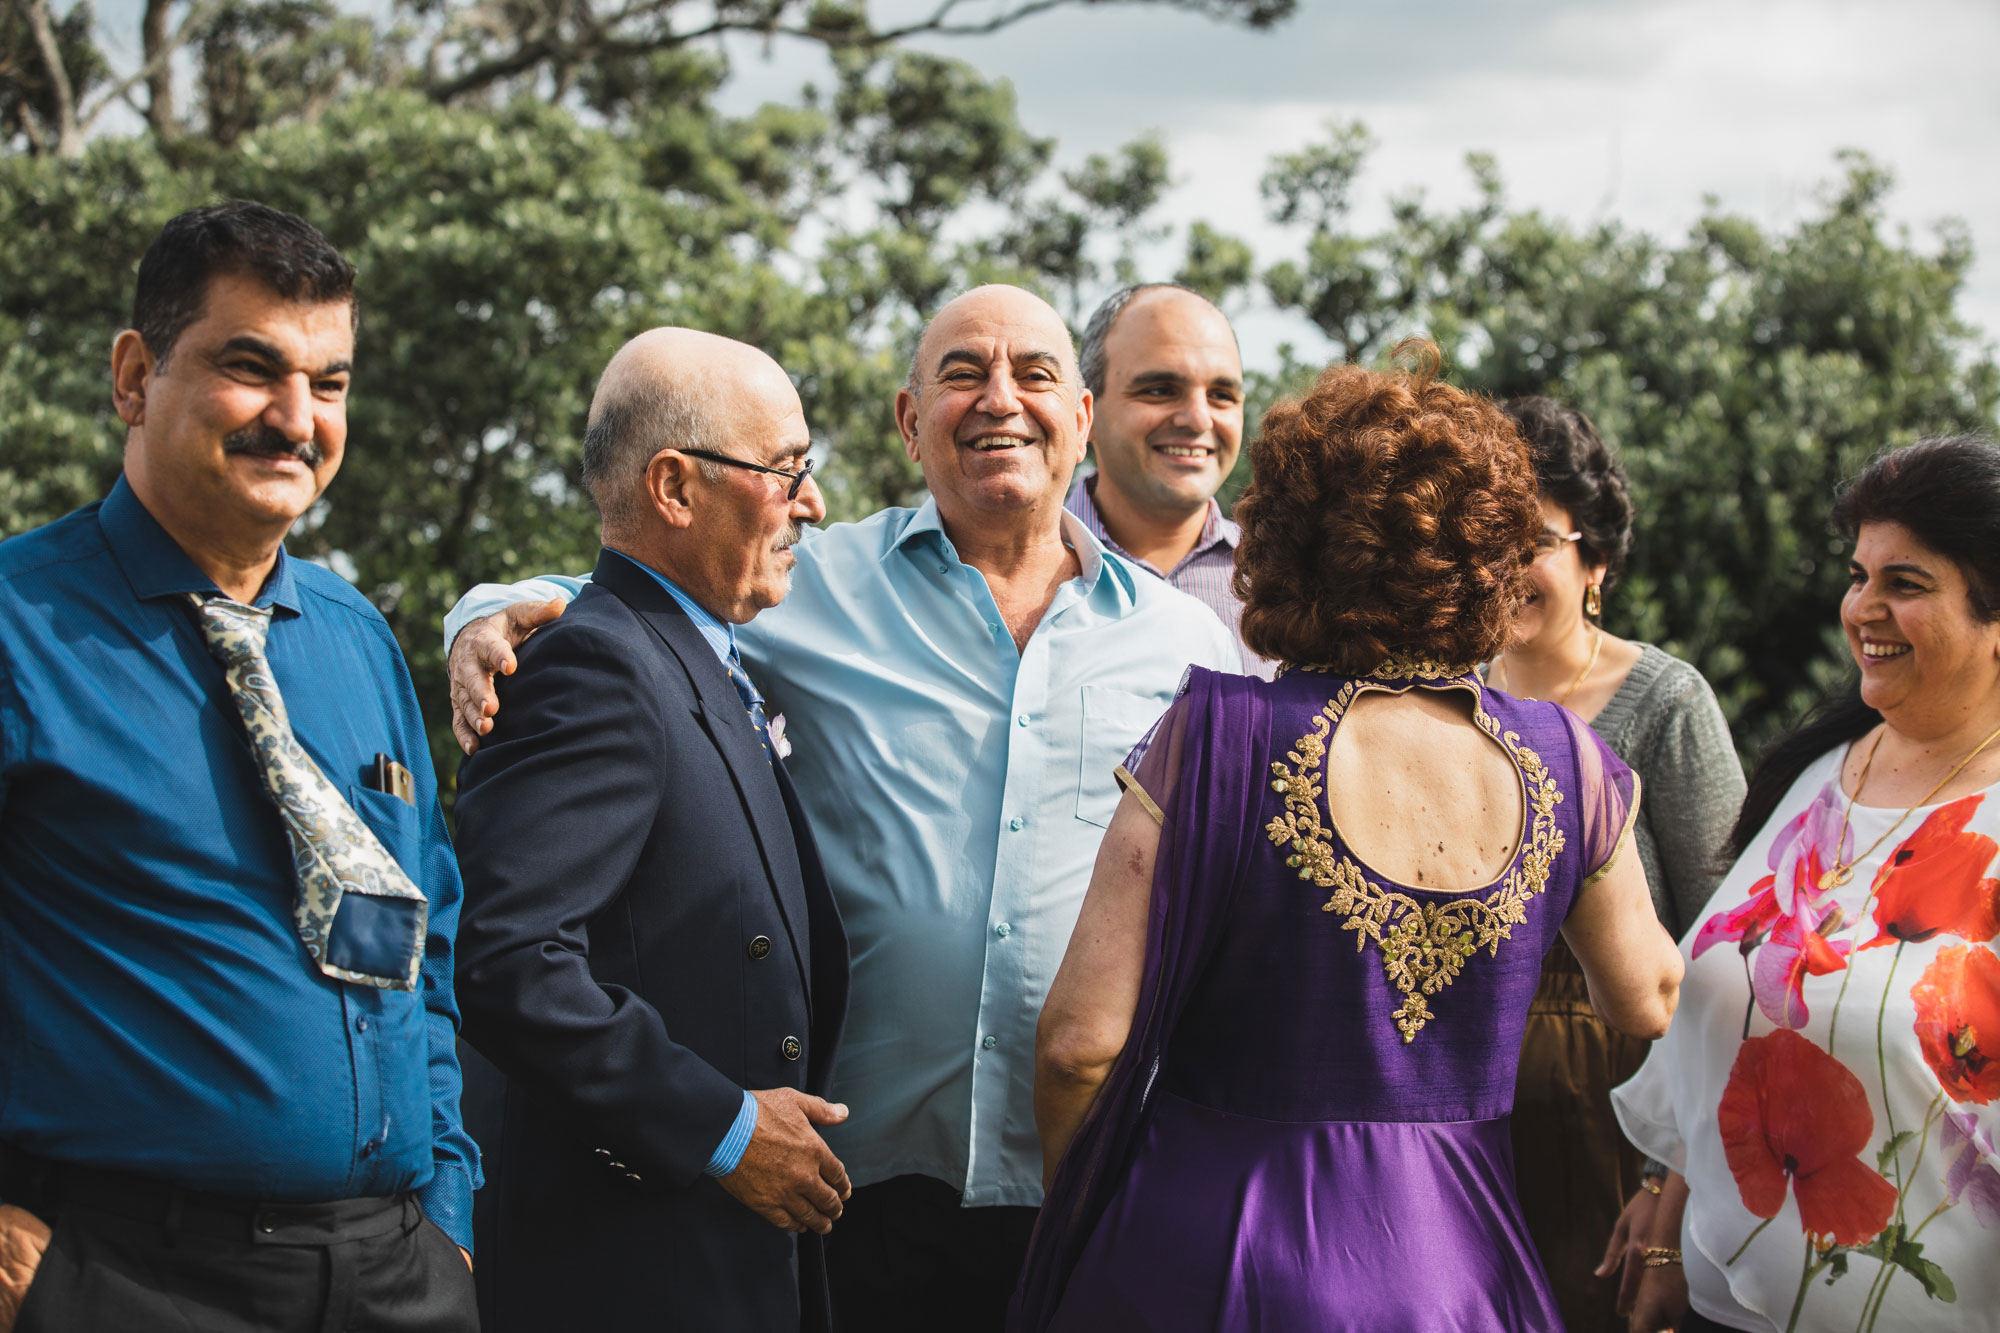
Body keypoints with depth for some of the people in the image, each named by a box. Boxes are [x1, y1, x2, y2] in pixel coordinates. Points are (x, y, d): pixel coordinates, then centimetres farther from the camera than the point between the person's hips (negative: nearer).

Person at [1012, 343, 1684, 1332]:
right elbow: (1648, 1004, 12)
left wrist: (1071, 1209, 4)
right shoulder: (1564, 766, -5)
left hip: (1205, 1252, -3)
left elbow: (1082, 1041, -16)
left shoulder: (1215, 744, -15)